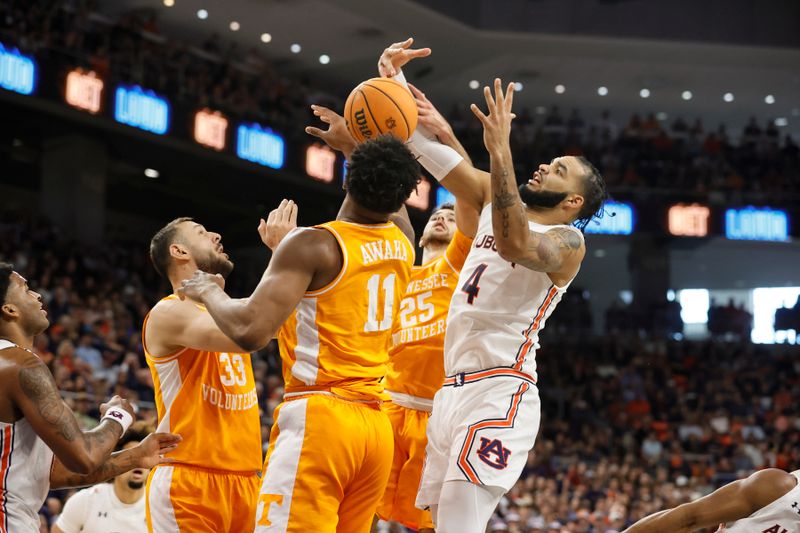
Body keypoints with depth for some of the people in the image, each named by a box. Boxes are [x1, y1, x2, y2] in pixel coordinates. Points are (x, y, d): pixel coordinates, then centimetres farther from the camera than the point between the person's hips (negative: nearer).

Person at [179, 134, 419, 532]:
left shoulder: (314, 245, -10)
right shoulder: (402, 244, 10)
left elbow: (250, 331, -18)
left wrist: (209, 292, -1)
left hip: (318, 418, -7)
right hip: (376, 425, 7)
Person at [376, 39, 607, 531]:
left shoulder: (568, 241, -5)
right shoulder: (494, 200, 17)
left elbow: (515, 243, -27)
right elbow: (431, 151, 15)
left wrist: (500, 150, -31)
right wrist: (395, 81, 2)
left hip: (501, 393, -8)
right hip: (454, 388, 8)